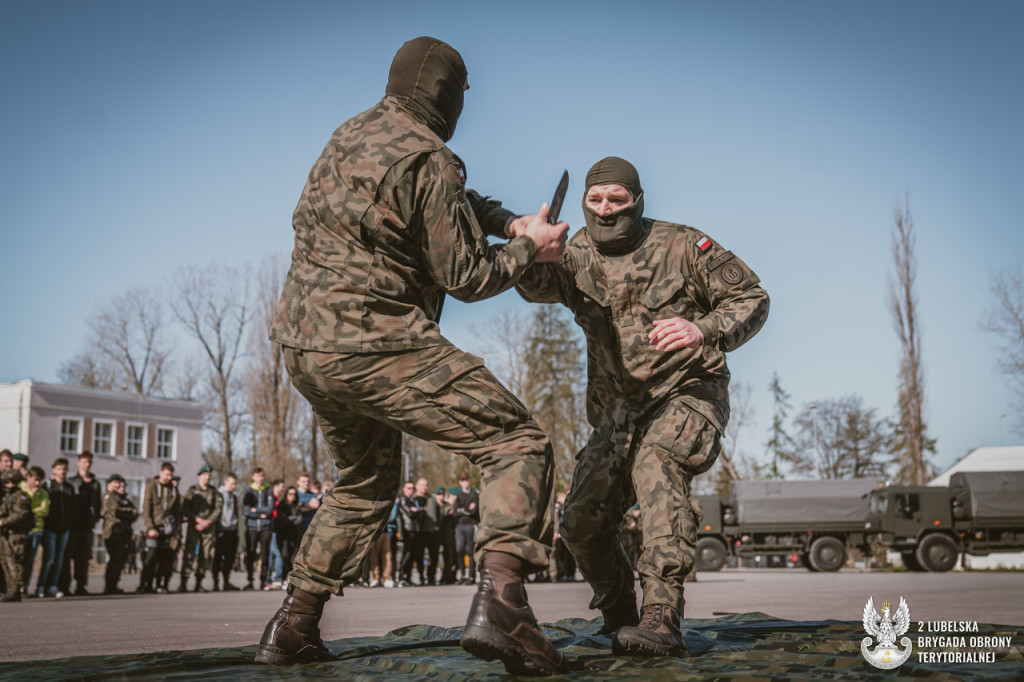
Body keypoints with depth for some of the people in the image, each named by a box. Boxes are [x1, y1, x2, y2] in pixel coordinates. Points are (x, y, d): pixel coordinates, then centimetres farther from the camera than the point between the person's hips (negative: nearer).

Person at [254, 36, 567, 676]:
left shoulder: (351, 135, 18)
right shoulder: (428, 160, -10)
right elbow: (468, 277, -6)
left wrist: (506, 218, 13)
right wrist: (529, 249, 10)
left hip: (305, 346, 9)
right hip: (376, 345, -9)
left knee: (364, 482, 28)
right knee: (519, 444, -6)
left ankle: (294, 625, 27)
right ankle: (500, 600, -25)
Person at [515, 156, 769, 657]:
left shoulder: (682, 247, -6)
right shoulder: (579, 255, 4)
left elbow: (752, 299, -3)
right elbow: (539, 283, -16)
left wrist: (704, 331, -23)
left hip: (686, 395, -5)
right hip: (617, 414, 5)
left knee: (655, 466, -35)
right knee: (582, 525, 0)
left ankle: (662, 620, -41)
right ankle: (620, 621, 24)